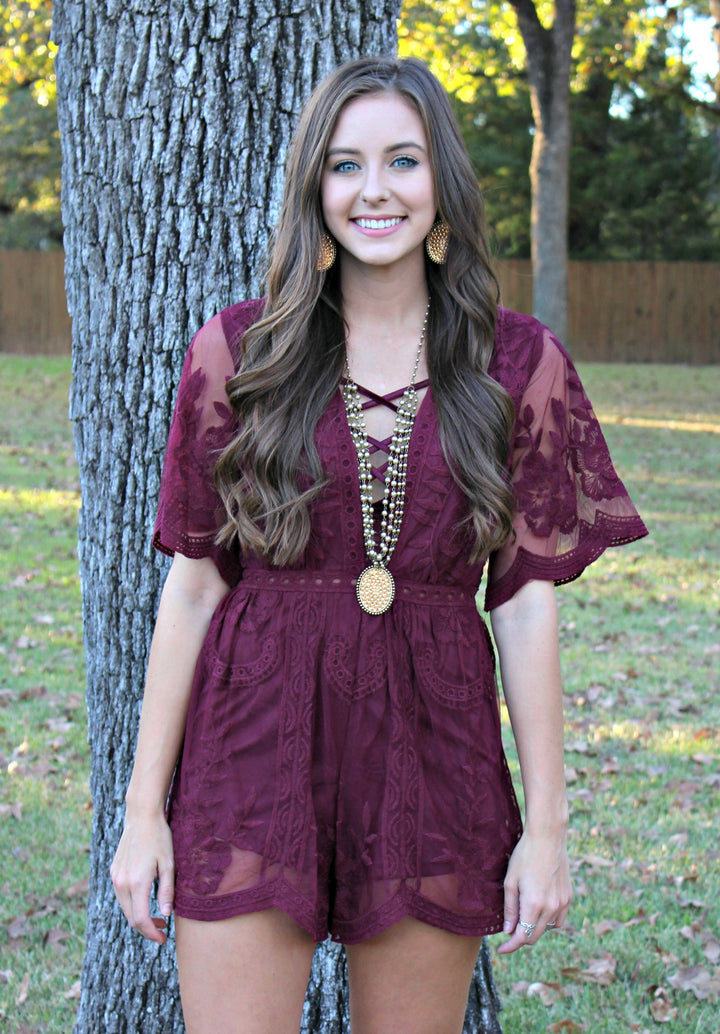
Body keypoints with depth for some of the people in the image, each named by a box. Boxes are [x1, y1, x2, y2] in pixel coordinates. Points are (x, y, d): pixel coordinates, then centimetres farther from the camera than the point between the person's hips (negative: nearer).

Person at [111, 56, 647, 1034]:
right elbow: (193, 586, 2)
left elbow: (528, 602, 2)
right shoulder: (237, 352, 1)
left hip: (432, 752, 1)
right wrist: (144, 806, 0)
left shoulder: (519, 364, 3)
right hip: (256, 742, 0)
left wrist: (546, 824, 0)